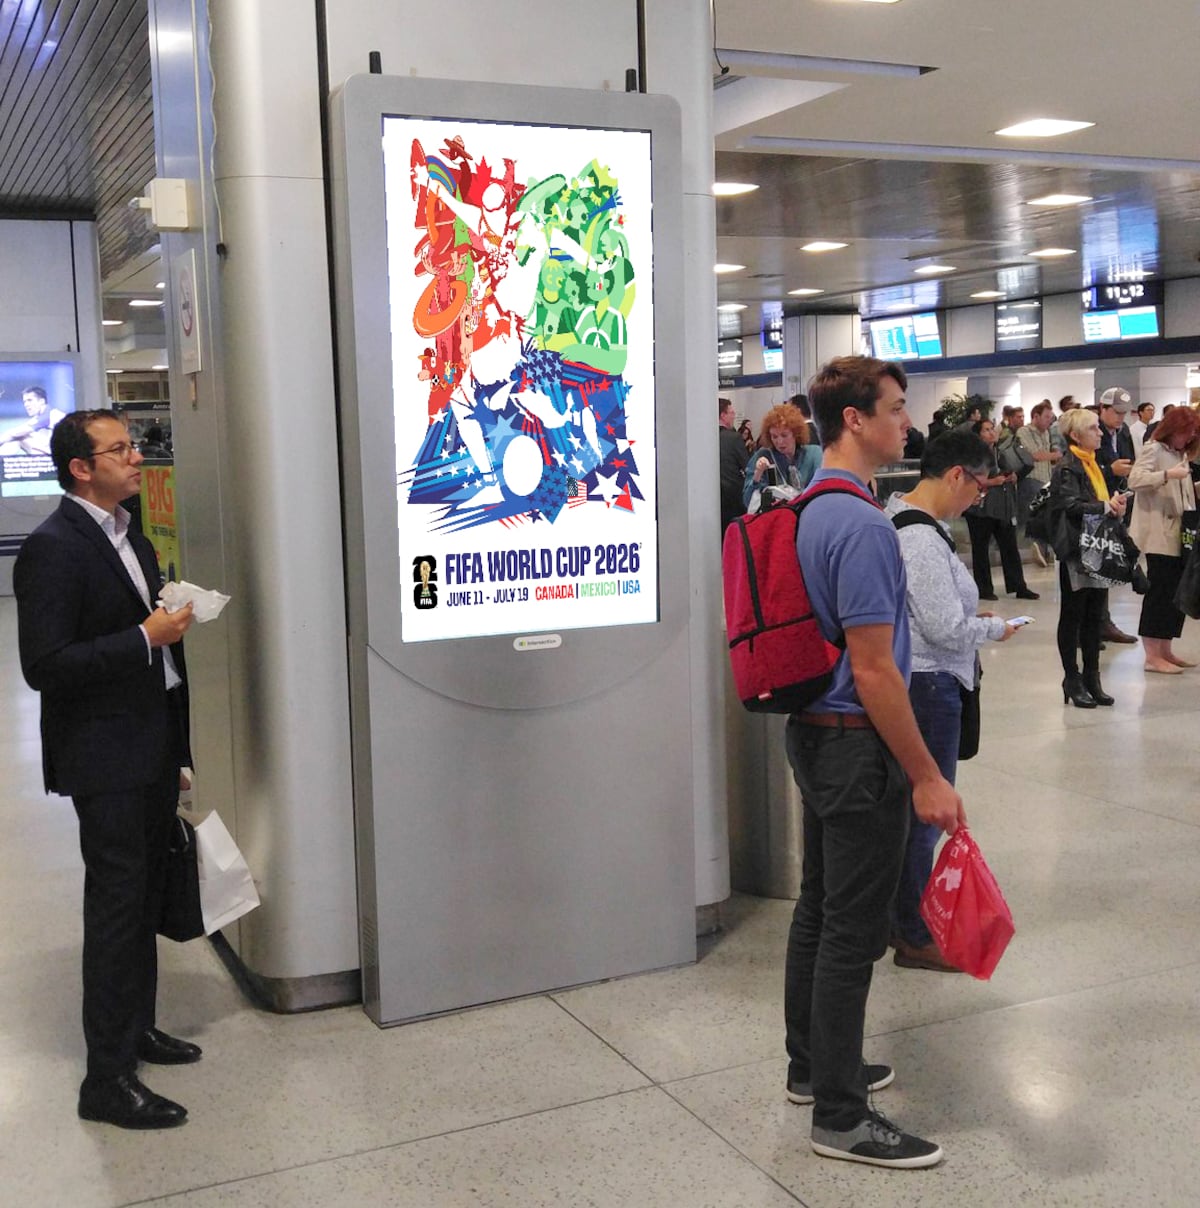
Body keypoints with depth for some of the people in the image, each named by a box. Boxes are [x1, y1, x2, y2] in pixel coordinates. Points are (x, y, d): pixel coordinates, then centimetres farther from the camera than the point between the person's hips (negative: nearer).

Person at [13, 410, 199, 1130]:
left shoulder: (133, 541, 12)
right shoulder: (53, 549, -17)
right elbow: (44, 666, -23)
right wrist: (146, 637, -23)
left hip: (155, 749, 9)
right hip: (105, 758, -9)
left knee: (146, 898, 18)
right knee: (117, 904, -3)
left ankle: (137, 1026, 34)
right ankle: (109, 1078, 8)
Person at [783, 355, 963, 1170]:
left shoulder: (809, 512, 9)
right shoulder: (863, 525, -22)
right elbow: (874, 671, -24)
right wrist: (926, 777, -18)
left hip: (815, 734, 10)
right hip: (859, 745, -10)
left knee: (820, 910, 19)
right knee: (854, 928, -1)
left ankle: (813, 1066, 33)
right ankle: (841, 1117, 10)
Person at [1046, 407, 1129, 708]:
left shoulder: (1093, 465, 14)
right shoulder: (1066, 468, -12)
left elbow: (1102, 501, 17)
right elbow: (1072, 506, -23)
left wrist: (1116, 505, -3)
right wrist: (1106, 507, -19)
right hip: (1076, 551, -8)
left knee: (1094, 616, 12)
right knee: (1072, 616, 3)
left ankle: (1092, 677, 20)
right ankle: (1072, 680, 12)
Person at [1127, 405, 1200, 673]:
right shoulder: (1153, 449, -7)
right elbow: (1135, 480, -22)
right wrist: (1168, 475, -30)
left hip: (1178, 534, 9)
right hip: (1159, 534, -9)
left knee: (1177, 592, 9)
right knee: (1159, 592, -7)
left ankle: (1165, 651, 17)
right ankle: (1152, 656, -3)